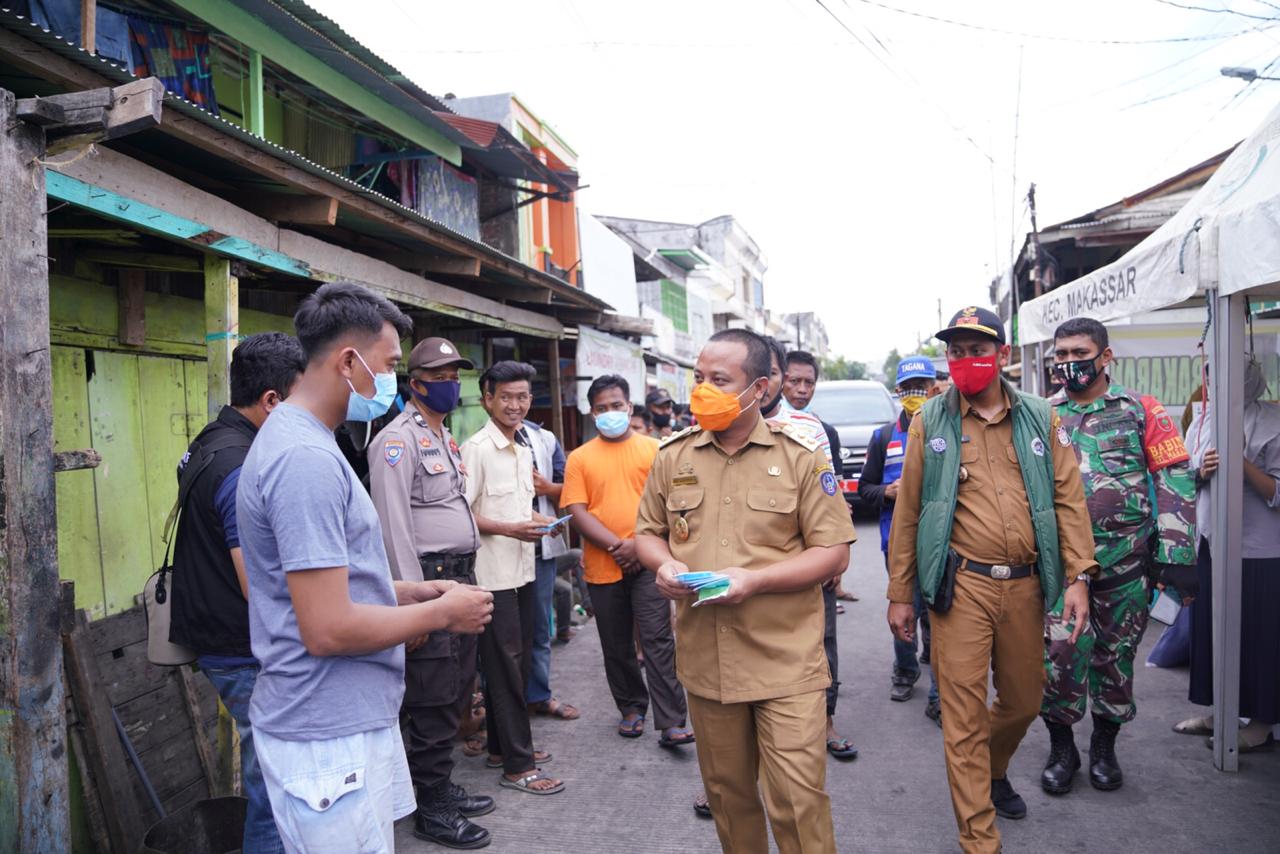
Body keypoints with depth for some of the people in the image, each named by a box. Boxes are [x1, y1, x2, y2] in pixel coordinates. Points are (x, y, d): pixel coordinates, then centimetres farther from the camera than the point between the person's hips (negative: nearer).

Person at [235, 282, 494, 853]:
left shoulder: (299, 440, 10)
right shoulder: (306, 458, -23)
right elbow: (328, 629, -26)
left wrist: (410, 593, 7)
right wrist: (441, 613, -13)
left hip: (350, 719, 10)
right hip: (329, 740, -10)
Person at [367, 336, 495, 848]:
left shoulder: (446, 439, 16)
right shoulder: (398, 439, -12)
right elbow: (394, 524, -18)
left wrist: (468, 581, 17)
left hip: (461, 576, 9)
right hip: (430, 579, -9)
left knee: (456, 692, 17)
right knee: (433, 700, 0)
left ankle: (443, 787, 31)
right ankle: (431, 810, 13)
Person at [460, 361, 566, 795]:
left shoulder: (524, 450, 13)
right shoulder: (476, 448, -13)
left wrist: (537, 520, 4)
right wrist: (510, 528, -21)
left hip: (523, 570, 8)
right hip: (493, 575, -8)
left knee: (518, 664, 15)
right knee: (505, 668, -1)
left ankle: (504, 746, 30)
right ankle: (518, 766, 8)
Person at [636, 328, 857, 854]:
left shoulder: (799, 455, -6)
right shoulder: (672, 456, 5)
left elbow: (834, 551, -6)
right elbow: (647, 531, 15)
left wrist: (754, 580, -18)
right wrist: (663, 565, -8)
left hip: (786, 661, -3)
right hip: (705, 659, 4)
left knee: (798, 800, -2)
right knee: (727, 791, 17)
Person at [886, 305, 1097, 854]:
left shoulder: (1040, 418, 6)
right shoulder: (930, 422, 0)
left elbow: (1068, 498, 5)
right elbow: (907, 512, 1)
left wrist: (1077, 577, -5)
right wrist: (900, 594, 1)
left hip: (1025, 585, 3)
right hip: (962, 585, -3)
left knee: (1024, 700, 18)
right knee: (964, 713, 0)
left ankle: (994, 772, 49)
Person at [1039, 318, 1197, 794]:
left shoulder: (1141, 411, 2)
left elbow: (1175, 479, -1)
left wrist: (1175, 552, -7)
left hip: (1126, 558, 0)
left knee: (1116, 654, 10)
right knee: (1061, 653, -5)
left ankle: (1104, 747, 29)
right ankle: (1061, 748, 15)